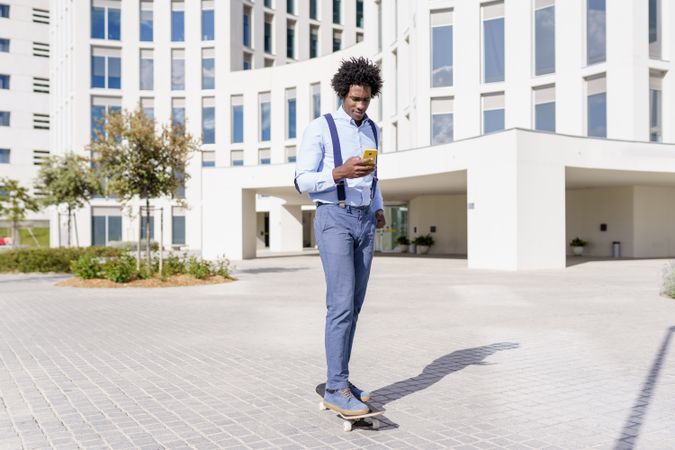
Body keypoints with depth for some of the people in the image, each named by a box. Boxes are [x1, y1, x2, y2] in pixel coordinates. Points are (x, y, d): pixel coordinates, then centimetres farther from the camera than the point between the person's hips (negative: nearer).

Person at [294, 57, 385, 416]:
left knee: (353, 305, 6)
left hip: (363, 224, 7)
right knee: (342, 303, -16)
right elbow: (303, 182, -10)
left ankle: (338, 381, 15)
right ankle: (338, 390, -11)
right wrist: (340, 173, -27)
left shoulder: (371, 131, 16)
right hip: (333, 220, -7)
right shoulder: (319, 128, -4)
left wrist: (378, 209, 11)